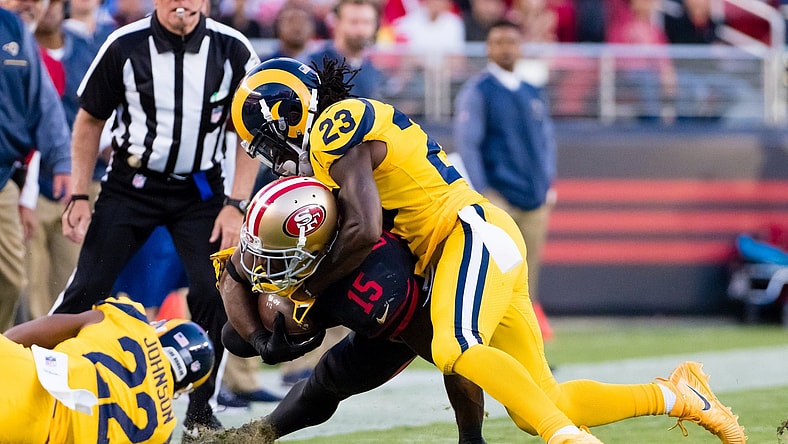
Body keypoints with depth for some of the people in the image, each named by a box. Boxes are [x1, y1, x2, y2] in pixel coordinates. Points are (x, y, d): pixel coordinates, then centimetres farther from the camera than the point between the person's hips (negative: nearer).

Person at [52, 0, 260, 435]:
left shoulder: (232, 50, -10)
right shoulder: (125, 46, -12)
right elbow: (89, 120, 2)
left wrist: (235, 204, -8)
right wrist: (79, 196, -2)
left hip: (199, 190, 1)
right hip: (130, 184, -1)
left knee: (212, 293, -12)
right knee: (87, 289, -8)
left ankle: (200, 409, 3)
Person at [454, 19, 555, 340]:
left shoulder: (535, 95, 17)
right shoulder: (476, 91, 1)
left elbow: (547, 142, 23)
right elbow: (467, 142, -4)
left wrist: (548, 188, 12)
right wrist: (481, 193, -11)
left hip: (534, 199, 5)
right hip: (497, 197, -5)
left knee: (528, 274, 3)